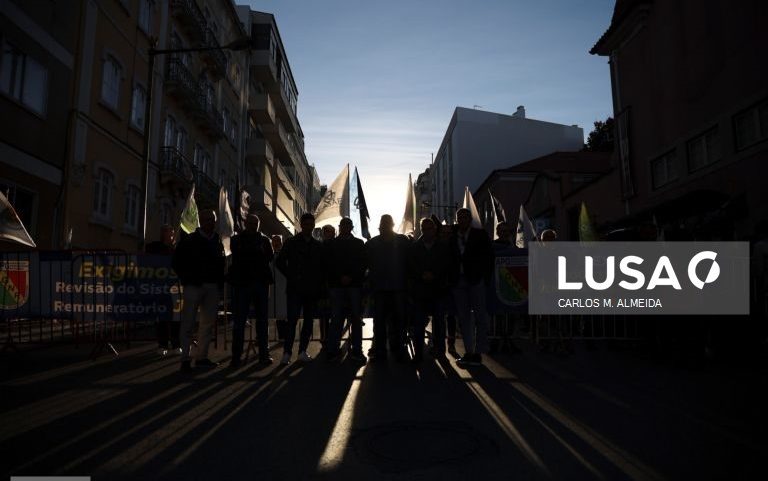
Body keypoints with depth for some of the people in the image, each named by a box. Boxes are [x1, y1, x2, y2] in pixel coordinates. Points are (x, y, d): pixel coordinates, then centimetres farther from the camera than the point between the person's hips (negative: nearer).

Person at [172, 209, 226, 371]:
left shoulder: (218, 241, 14)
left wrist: (219, 281, 6)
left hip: (212, 287, 5)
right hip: (194, 286, -4)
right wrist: (187, 279, -4)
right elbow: (177, 261, 1)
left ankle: (202, 357, 15)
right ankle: (185, 358, 3)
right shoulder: (189, 240, 1)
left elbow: (222, 262, 18)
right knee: (188, 322, -3)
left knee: (208, 322, 6)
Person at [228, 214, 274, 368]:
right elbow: (238, 256, -9)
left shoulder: (264, 239, 11)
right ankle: (236, 356, 6)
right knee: (239, 320, 0)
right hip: (242, 283, -2)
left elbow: (270, 257, 0)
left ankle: (264, 354, 13)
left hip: (261, 282, 2)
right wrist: (259, 254, -6)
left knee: (262, 320, 6)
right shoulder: (236, 239, 6)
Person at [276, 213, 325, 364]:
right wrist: (291, 277, -3)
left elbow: (323, 267, 15)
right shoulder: (291, 243, 5)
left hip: (312, 289, 3)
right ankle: (287, 353, -5)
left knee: (309, 321, 4)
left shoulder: (318, 246, 13)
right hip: (295, 289, -3)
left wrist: (320, 284, 3)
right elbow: (280, 262, 4)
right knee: (292, 320, -8)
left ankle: (303, 351, 12)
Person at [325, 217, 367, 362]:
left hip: (355, 284, 1)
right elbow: (329, 265, 4)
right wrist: (341, 277, -9)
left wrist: (350, 277, -7)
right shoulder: (331, 244, 11)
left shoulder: (359, 244, 11)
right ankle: (332, 349, 4)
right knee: (337, 316, -1)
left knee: (356, 318, 1)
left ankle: (356, 350, 4)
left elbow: (363, 264, 5)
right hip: (337, 284, -1)